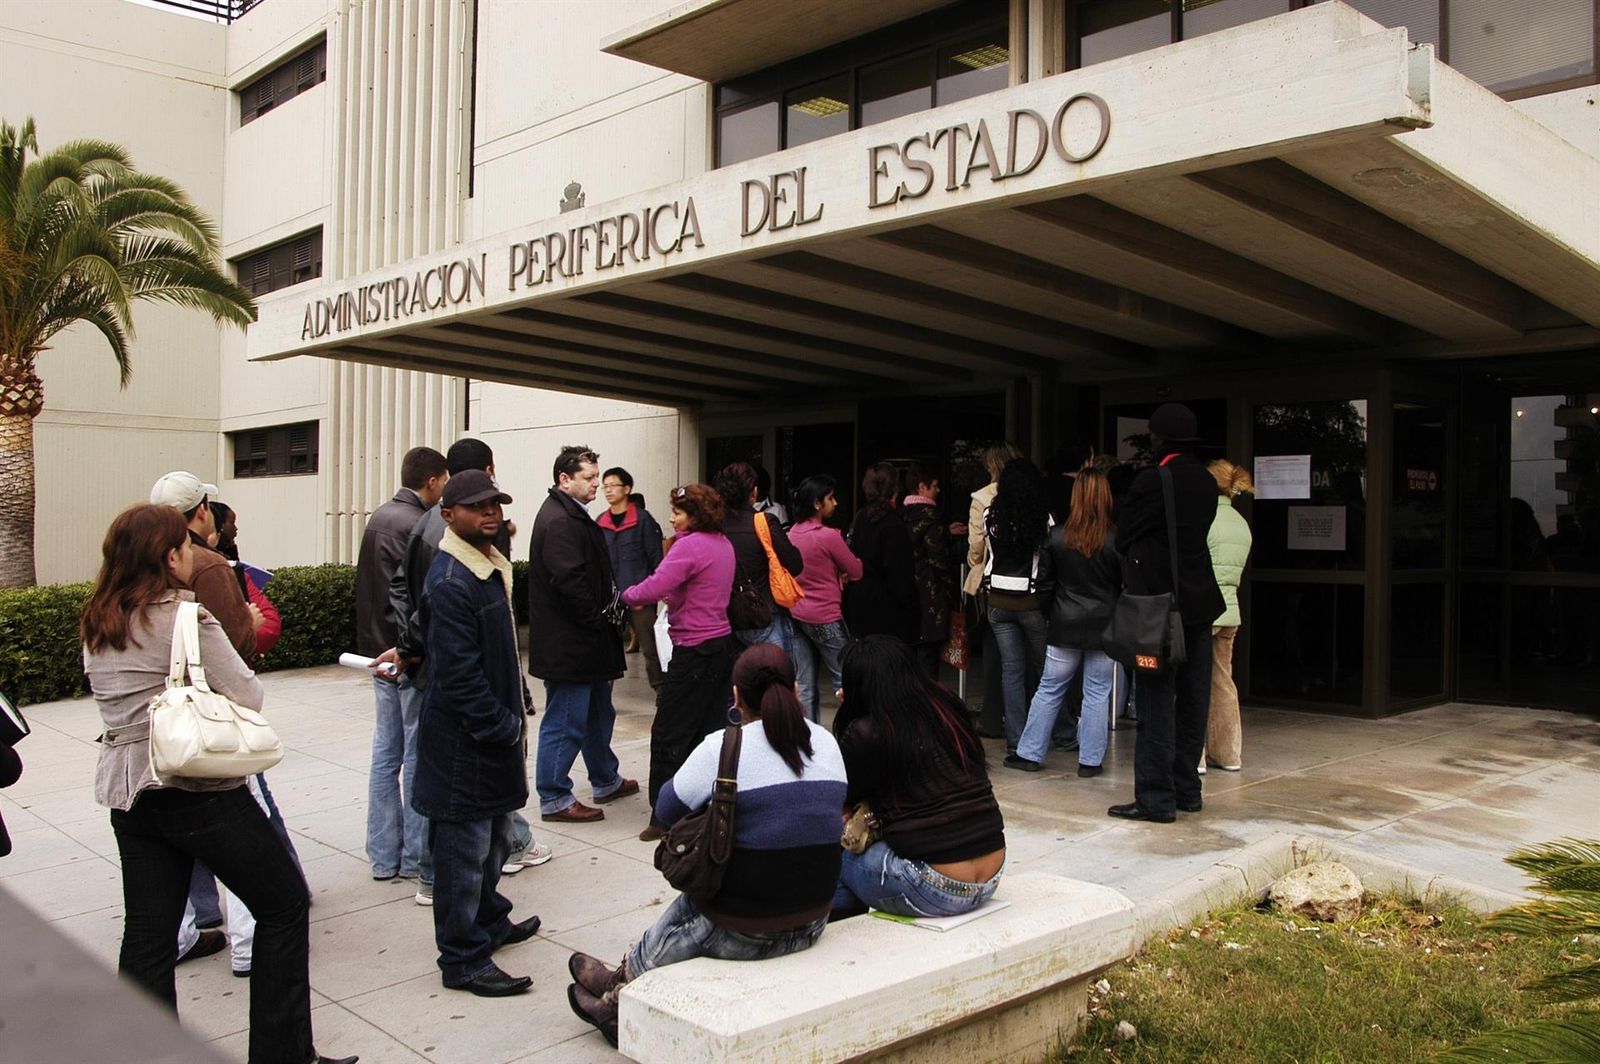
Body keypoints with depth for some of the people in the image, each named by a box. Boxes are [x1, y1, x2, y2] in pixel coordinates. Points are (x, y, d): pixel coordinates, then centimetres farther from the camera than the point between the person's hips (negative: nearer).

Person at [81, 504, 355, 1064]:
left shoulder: (97, 625, 9)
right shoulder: (187, 616, -14)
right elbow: (247, 696, -13)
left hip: (126, 791, 8)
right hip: (196, 788, -8)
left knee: (147, 937, 13)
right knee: (284, 906, 5)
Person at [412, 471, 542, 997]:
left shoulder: (494, 566, 10)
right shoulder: (450, 583, -22)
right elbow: (459, 673, -24)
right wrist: (504, 728, -18)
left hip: (495, 733, 10)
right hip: (464, 742, -10)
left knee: (493, 840, 23)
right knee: (464, 849, 2)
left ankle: (489, 922, 41)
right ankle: (463, 961, 14)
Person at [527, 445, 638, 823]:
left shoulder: (572, 515, 15)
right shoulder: (559, 520, -20)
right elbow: (569, 581, -27)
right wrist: (597, 620, -16)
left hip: (583, 641, 11)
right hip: (567, 644, -11)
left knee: (598, 713, 22)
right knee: (565, 722, -1)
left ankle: (606, 781, 37)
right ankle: (554, 799, 10)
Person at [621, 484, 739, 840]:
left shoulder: (689, 546, -17)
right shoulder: (723, 543, 11)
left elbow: (654, 588, -24)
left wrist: (629, 594, -5)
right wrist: (671, 596, 7)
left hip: (695, 651, -9)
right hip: (724, 643, 9)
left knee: (669, 734, -1)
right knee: (712, 730, 14)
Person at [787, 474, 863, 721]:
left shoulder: (792, 533, 6)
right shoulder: (828, 536, -17)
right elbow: (856, 571, -9)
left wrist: (837, 576, 1)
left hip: (797, 615, 7)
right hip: (826, 617, -7)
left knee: (805, 686, 9)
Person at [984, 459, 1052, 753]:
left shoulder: (991, 516, -2)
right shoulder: (1044, 518, -11)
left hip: (999, 602, 3)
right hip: (1033, 602, -2)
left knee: (1011, 668, 5)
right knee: (1046, 668, 13)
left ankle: (1015, 740, 4)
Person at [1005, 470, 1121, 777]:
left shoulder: (1058, 536, -7)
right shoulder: (1115, 539, -11)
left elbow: (1044, 576, 3)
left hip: (1065, 625, 1)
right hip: (1103, 625, -1)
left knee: (1049, 690, 11)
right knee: (1097, 693, 8)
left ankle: (1030, 753, 15)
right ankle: (1090, 760, 11)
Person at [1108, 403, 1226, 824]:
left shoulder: (1151, 481, -14)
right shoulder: (1207, 482, 8)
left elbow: (1124, 539, -6)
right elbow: (1194, 535, 12)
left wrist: (1132, 579, 12)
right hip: (1200, 602, 8)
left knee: (1156, 702, -3)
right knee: (1192, 700, 13)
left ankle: (1156, 799, 0)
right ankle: (1186, 789, 23)